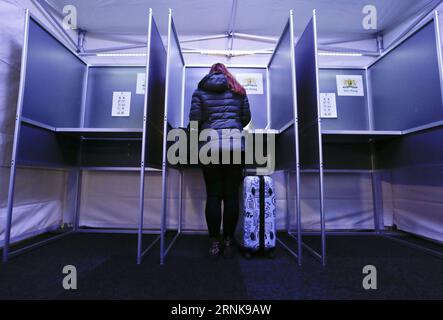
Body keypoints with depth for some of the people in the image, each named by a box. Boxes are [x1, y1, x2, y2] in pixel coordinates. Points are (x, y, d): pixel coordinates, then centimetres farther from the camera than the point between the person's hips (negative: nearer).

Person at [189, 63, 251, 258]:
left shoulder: (200, 92, 9)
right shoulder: (238, 91, 14)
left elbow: (194, 120, 1)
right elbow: (246, 118, 15)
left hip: (210, 147, -1)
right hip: (235, 146, 1)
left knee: (213, 195, 4)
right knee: (231, 195, 4)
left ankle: (214, 242, 10)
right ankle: (228, 242, 12)